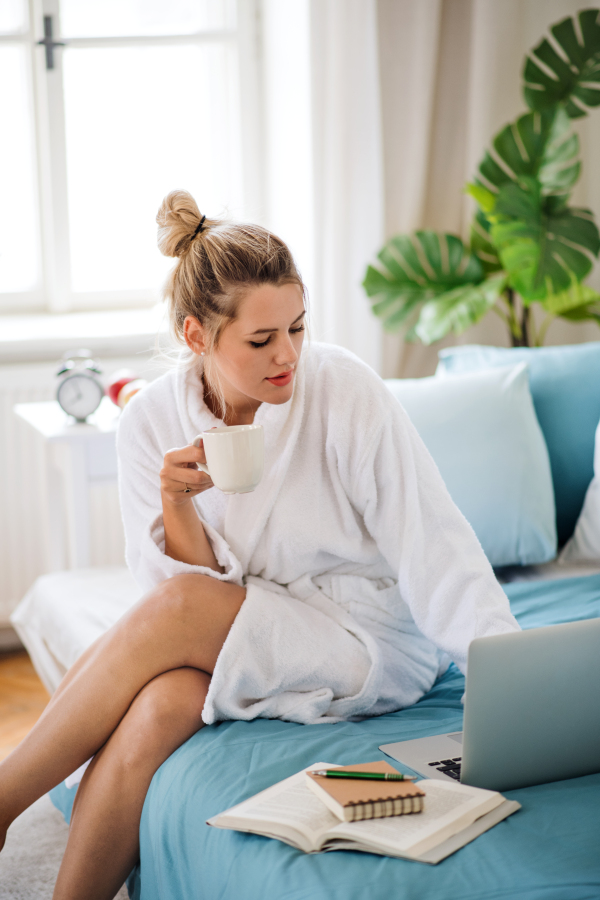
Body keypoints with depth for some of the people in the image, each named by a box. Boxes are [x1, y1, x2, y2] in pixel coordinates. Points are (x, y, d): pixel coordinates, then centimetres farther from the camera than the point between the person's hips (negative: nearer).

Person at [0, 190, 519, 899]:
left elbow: (432, 543, -17)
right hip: (245, 643, 3)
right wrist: (177, 503, -24)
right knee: (160, 703, -32)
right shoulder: (151, 421, -5)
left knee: (180, 606, -28)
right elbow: (179, 577, -4)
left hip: (373, 644, -2)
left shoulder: (343, 389, -14)